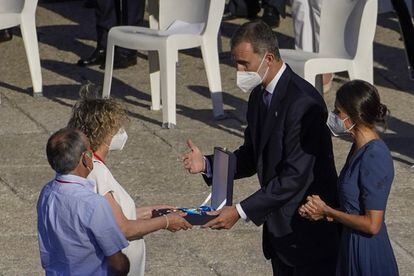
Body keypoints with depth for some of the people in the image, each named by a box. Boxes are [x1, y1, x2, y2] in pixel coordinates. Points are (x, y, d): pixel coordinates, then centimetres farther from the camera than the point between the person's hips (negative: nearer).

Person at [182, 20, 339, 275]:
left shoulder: (304, 102, -24)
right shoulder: (259, 94, 6)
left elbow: (295, 176, -26)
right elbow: (252, 156, 14)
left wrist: (241, 211, -26)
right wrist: (207, 164, -4)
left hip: (309, 232, -9)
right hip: (279, 228, 9)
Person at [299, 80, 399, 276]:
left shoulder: (375, 157, -23)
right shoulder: (359, 148, 5)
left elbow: (372, 224, -23)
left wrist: (327, 211, -13)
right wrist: (321, 206, -1)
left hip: (368, 254, -9)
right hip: (352, 247, 9)